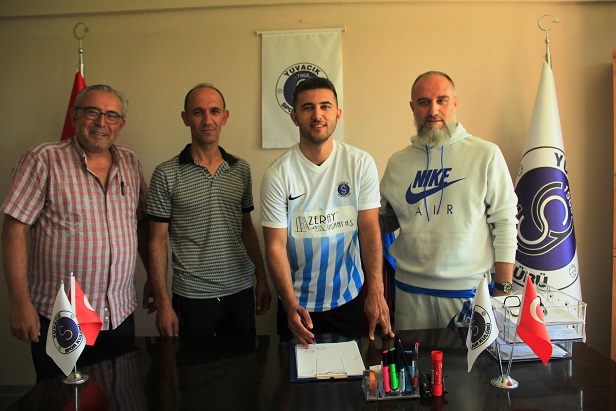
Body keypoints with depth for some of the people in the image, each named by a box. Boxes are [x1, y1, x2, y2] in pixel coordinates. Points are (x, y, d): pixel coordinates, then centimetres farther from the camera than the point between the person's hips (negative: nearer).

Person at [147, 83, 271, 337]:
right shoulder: (166, 174, -6)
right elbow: (158, 242, -4)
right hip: (191, 296, -3)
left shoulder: (241, 169, 5)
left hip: (240, 290, 3)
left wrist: (262, 279, 10)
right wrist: (162, 303, -8)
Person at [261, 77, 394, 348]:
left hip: (349, 297, 1)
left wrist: (376, 291, -17)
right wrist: (290, 304, -22)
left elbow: (370, 229, -9)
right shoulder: (278, 174, -12)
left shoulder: (361, 164, -7)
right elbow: (275, 246, -12)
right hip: (297, 303, -1)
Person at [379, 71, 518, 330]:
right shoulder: (398, 163, 7)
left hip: (469, 289, -2)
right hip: (410, 290, 2)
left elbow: (505, 222, -2)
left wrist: (503, 288, -4)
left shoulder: (486, 155, -2)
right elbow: (383, 221, 14)